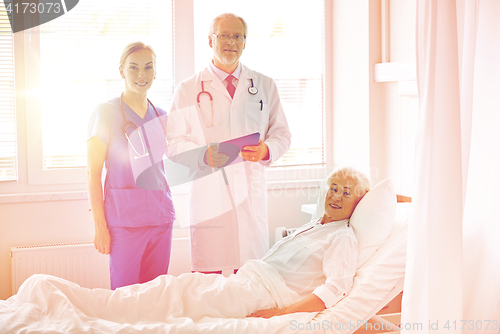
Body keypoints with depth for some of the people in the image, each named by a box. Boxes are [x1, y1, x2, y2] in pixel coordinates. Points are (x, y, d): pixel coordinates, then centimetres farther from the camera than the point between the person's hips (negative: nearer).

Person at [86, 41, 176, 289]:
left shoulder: (160, 117, 13)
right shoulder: (106, 113, -2)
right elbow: (93, 173, -5)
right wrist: (100, 225, -10)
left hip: (161, 216, 5)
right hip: (125, 217, -5)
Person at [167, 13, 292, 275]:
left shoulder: (264, 86, 17)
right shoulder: (188, 89, 10)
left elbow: (282, 133, 14)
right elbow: (174, 143, 4)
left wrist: (266, 150, -9)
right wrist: (204, 155, -16)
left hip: (251, 193, 2)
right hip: (208, 192, -2)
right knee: (206, 277, -4)